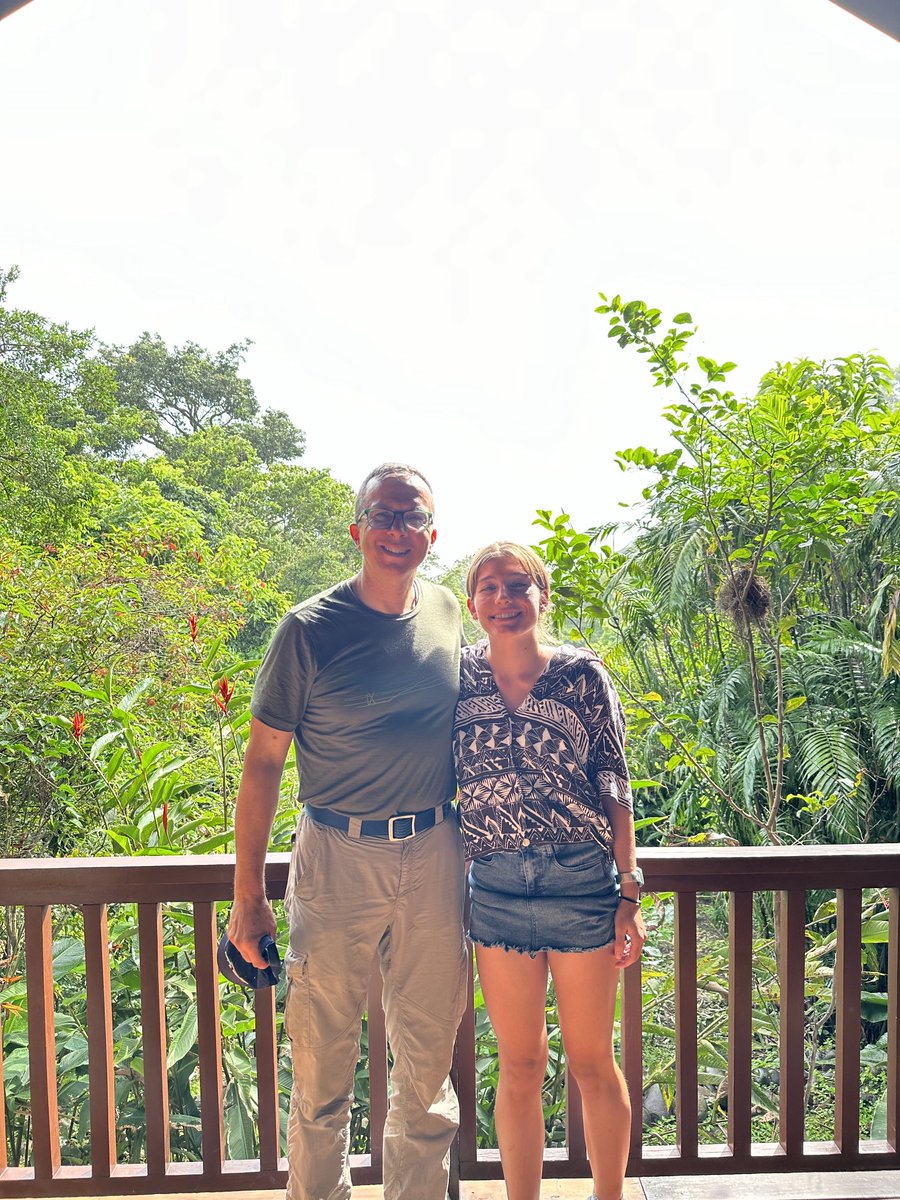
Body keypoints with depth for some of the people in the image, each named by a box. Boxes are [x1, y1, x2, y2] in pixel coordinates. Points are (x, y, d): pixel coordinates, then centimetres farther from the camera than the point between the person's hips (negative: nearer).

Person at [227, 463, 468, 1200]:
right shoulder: (310, 629, -9)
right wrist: (248, 895, -5)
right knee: (323, 1063, 11)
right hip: (337, 858, -3)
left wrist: (476, 848, 16)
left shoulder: (448, 615, 3)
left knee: (428, 1063, 15)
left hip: (434, 855, 3)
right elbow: (263, 761, -5)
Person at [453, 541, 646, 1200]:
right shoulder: (458, 675, 0)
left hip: (582, 880, -1)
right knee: (520, 1066, 14)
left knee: (593, 1062, 14)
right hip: (495, 887, 1)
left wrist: (629, 892, -3)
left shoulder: (583, 674, -4)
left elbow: (614, 787, 0)